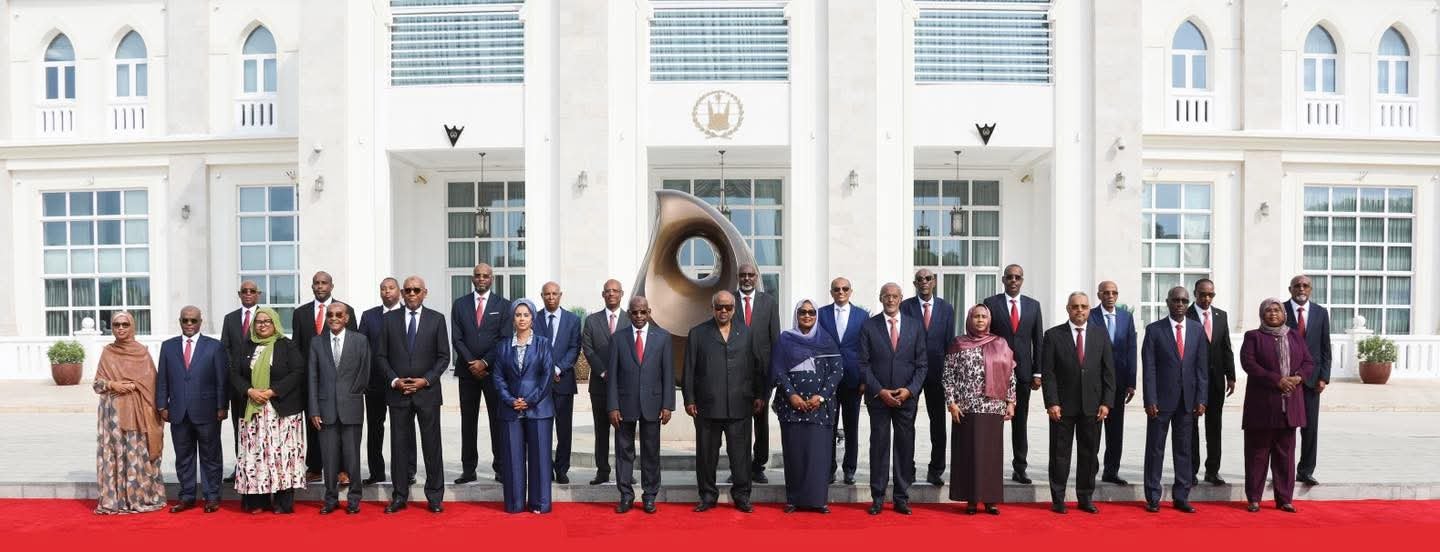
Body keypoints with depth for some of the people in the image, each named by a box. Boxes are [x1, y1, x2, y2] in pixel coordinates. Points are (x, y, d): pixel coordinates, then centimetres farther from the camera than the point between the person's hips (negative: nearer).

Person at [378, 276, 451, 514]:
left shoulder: (437, 319, 3)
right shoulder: (390, 318, 6)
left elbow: (444, 356, 2)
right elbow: (381, 355, 6)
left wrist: (426, 380, -9)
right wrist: (394, 380, -7)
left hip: (427, 391, -1)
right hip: (397, 392, 1)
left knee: (432, 445, 2)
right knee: (399, 445, 6)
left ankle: (434, 497, 10)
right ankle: (399, 496, 16)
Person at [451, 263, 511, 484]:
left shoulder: (503, 305, 3)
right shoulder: (460, 304, 8)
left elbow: (505, 339, -4)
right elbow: (457, 338, 2)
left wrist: (485, 362, -12)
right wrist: (472, 364, -9)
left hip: (494, 369, -2)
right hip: (467, 370, 2)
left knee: (498, 420, 1)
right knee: (468, 421, 5)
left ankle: (500, 468, 7)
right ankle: (468, 469, 11)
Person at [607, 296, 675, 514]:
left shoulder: (662, 336, 3)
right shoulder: (618, 338, 2)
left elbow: (668, 373, 1)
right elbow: (612, 375, 1)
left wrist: (667, 405, -4)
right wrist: (612, 406, -6)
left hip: (652, 403, 0)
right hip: (625, 404, 0)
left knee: (651, 452, 7)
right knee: (624, 451, 6)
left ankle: (650, 496, 18)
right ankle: (626, 496, 17)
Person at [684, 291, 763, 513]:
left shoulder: (747, 333, 11)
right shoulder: (698, 334, 6)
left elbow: (756, 367, 12)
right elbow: (689, 370, 4)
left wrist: (759, 395, 7)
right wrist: (689, 400, 0)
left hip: (740, 406, 1)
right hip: (707, 406, -1)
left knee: (740, 453, 4)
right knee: (706, 454, 7)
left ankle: (741, 496, 17)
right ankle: (708, 495, 20)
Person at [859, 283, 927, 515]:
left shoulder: (915, 326, 5)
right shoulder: (869, 326, 0)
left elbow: (921, 364, 5)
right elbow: (864, 364, -2)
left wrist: (909, 390, -8)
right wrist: (880, 391, -11)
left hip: (907, 397, 1)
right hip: (878, 397, -1)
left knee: (905, 446, 5)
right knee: (879, 446, 3)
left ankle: (902, 497, 15)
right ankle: (877, 498, 12)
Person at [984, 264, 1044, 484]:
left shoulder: (1033, 305, 9)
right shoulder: (991, 303, 0)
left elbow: (1038, 340, 8)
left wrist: (1037, 373, 2)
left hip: (1023, 372, 3)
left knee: (1020, 422, 8)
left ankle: (1020, 468, 15)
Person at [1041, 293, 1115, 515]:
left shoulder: (1101, 334, 7)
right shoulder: (1053, 335, -1)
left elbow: (1108, 371, 6)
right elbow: (1047, 373, -4)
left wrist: (1106, 402, -2)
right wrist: (1051, 402, -11)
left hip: (1092, 406, 2)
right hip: (1063, 406, -2)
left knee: (1089, 454, 8)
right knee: (1060, 454, 4)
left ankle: (1085, 498, 20)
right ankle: (1058, 499, 13)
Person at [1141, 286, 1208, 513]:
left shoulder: (1197, 330, 7)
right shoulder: (1154, 330, -2)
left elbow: (1202, 367, 6)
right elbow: (1149, 368, -5)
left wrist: (1201, 399, 0)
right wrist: (1150, 400, -11)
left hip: (1188, 400, 3)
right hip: (1161, 399, -3)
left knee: (1184, 449, 8)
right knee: (1155, 449, 4)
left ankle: (1181, 497, 17)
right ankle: (1153, 498, 11)